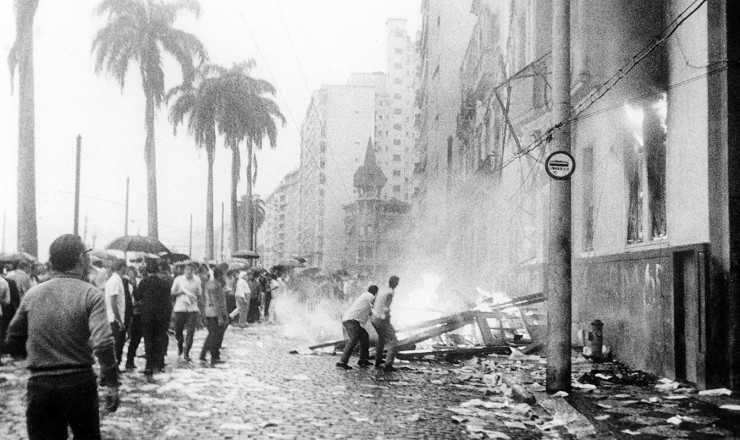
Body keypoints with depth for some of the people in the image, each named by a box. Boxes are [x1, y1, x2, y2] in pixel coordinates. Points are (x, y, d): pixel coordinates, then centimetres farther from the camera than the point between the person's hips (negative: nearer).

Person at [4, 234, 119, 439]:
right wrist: (111, 383, -13)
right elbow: (103, 343, -20)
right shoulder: (90, 294, -8)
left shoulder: (32, 295, 2)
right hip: (79, 384, -2)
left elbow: (12, 344, 9)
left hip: (39, 385, 2)